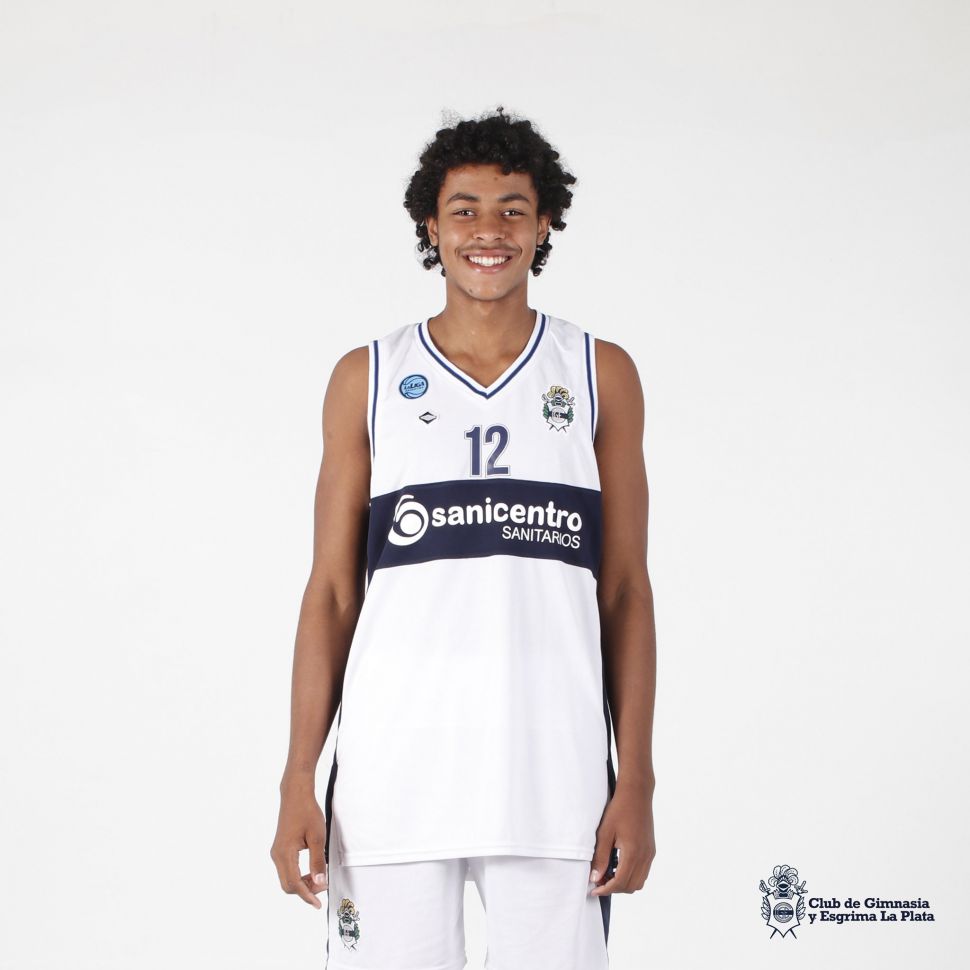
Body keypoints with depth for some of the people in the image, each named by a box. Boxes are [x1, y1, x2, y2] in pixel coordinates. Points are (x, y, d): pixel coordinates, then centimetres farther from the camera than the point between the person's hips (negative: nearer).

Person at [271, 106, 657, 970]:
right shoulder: (368, 379, 8)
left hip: (554, 776, 0)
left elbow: (626, 590, 7)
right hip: (394, 773, 0)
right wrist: (298, 781, 1)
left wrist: (637, 781, 1)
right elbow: (332, 589, 7)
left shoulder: (601, 374, 8)